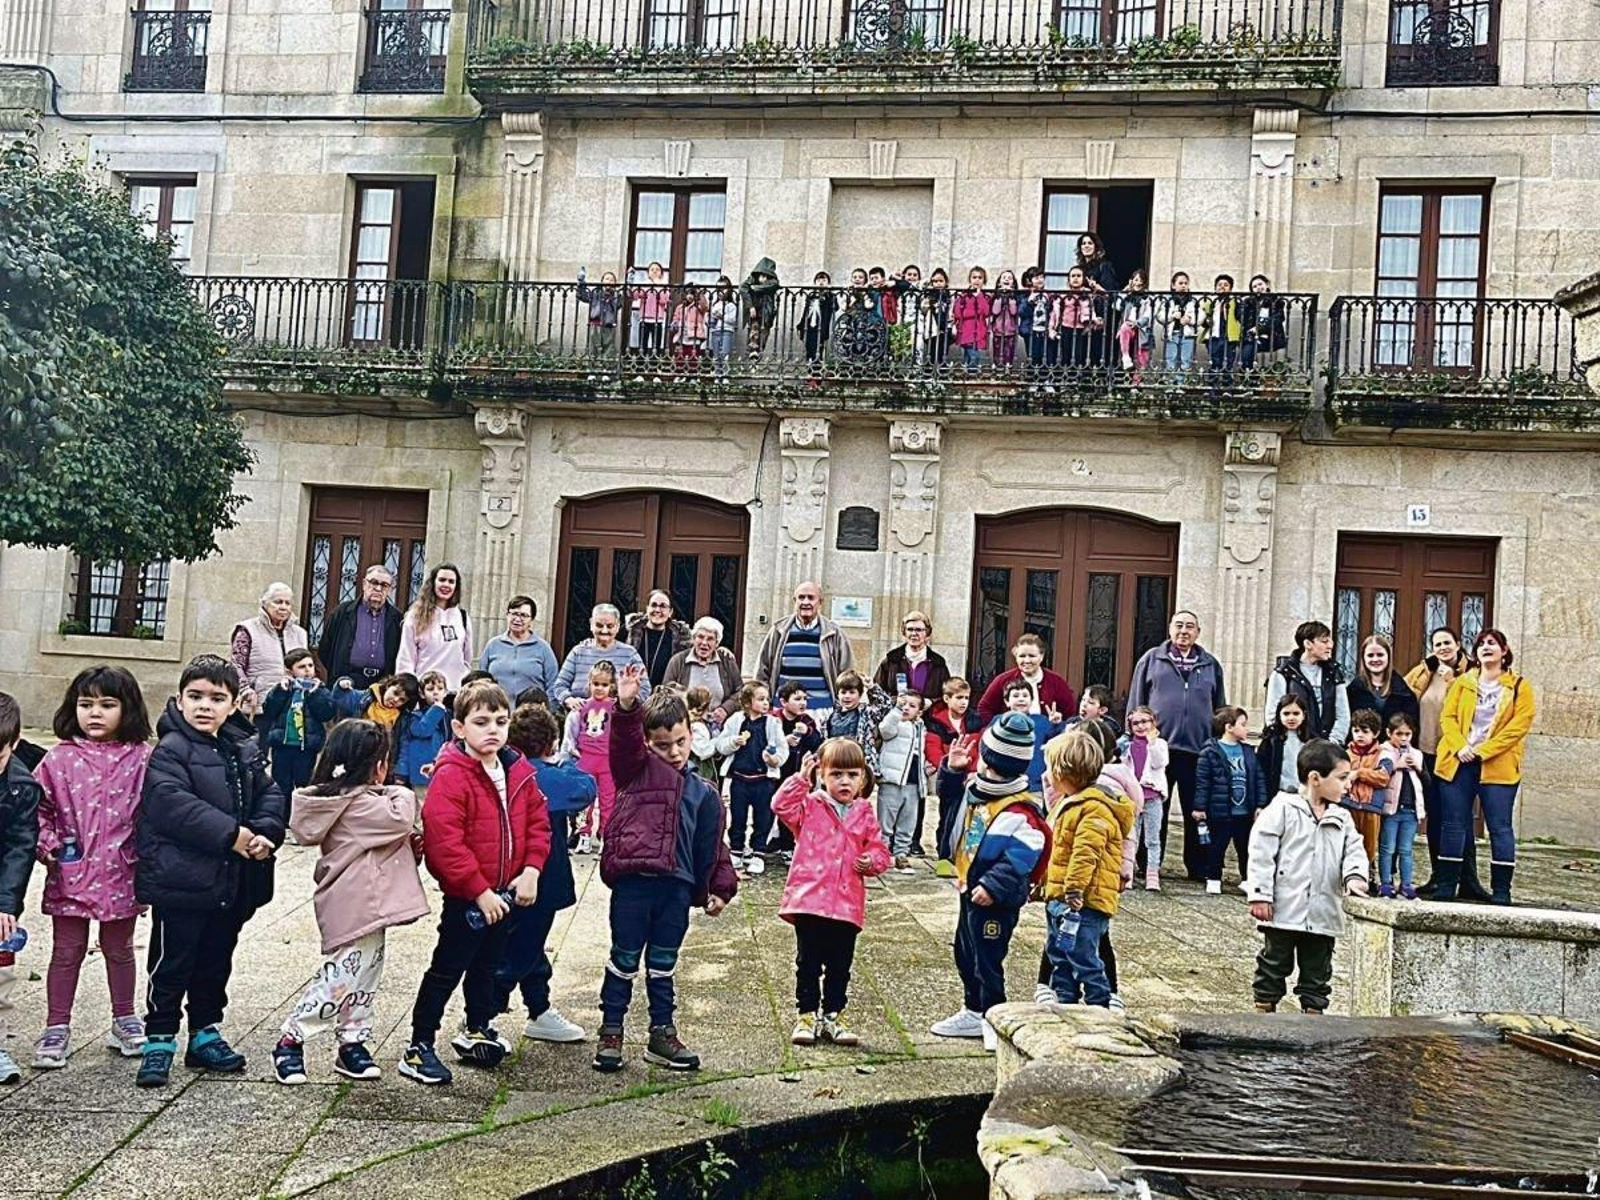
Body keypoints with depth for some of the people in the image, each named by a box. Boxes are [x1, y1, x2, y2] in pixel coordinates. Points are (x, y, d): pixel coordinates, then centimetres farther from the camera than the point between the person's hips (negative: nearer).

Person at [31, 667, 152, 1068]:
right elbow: (38, 806, 4)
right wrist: (47, 844, -8)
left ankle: (124, 1021, 30)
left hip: (121, 873, 0)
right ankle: (56, 1029, 22)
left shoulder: (141, 758, -5)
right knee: (67, 951, 10)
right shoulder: (60, 758, -2)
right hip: (70, 873, 0)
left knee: (119, 948, 16)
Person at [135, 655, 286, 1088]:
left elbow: (270, 794, 9)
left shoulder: (245, 752, 9)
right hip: (180, 881, -6)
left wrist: (265, 834, -11)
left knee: (216, 962, 18)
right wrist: (231, 835, -26)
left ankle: (205, 1034, 31)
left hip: (233, 883, 7)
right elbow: (172, 803, -24)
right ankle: (159, 1041, 16)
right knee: (172, 964, 3)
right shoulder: (170, 751, -12)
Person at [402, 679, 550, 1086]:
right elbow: (445, 844, -24)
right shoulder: (451, 777, -21)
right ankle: (419, 1047, 14)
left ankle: (476, 1029, 39)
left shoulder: (519, 771, 1)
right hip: (465, 895, -6)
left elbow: (537, 822, 6)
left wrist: (531, 870, -7)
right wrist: (480, 891, -22)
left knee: (487, 964, 22)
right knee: (447, 969, 2)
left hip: (506, 891, 7)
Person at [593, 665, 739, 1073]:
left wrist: (720, 887, 12)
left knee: (663, 963, 15)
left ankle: (662, 1033, 27)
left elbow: (712, 847, 17)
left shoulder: (703, 793, 15)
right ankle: (611, 1032, 21)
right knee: (624, 959, 8)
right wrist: (627, 707, -36)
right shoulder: (637, 769, 4)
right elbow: (624, 741, -17)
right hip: (632, 880, -3)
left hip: (677, 886, 3)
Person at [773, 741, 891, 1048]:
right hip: (809, 899, -2)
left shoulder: (865, 814, 8)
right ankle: (807, 1015, 18)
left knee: (840, 965, 11)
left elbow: (879, 850, 10)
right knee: (808, 962, 6)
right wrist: (800, 778, -19)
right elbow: (781, 806, -15)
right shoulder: (810, 806, 2)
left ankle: (833, 1015, 24)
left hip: (847, 904, 2)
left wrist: (871, 861, -11)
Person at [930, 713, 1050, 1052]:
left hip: (995, 897, -10)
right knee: (965, 953, 21)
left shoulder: (1020, 812, -24)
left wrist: (994, 885, -34)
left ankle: (994, 1018, 12)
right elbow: (951, 797, 23)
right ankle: (973, 1012, 36)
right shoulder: (974, 788, 3)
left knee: (986, 959, -2)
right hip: (970, 888, 10)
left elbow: (1022, 855, -30)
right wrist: (953, 771, 5)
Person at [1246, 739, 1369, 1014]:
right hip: (1284, 911, -5)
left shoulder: (1341, 818, 10)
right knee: (1273, 966, 5)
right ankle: (1264, 1011, 15)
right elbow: (1261, 853, -10)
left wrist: (1354, 876, -16)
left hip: (1323, 916, 5)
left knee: (1317, 973, 11)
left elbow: (1354, 851, 7)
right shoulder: (1283, 809, -8)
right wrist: (1260, 895, -14)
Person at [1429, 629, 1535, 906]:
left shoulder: (1519, 687, 5)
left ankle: (1501, 889, 3)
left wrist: (1483, 751, -14)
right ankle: (1447, 883, 8)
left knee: (1499, 826, -2)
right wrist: (1459, 747, -13)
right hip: (1458, 763, 2)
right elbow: (1447, 717, 5)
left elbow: (1519, 725, -5)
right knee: (1454, 824, 3)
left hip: (1497, 766, -2)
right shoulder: (1462, 683, 13)